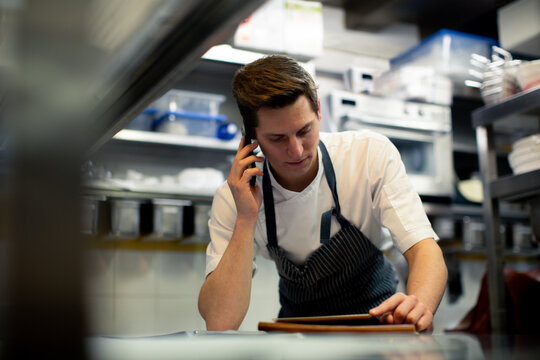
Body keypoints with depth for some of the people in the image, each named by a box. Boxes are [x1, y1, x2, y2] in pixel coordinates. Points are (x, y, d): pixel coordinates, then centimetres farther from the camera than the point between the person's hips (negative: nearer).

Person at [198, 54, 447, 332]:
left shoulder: (373, 154, -17)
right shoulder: (233, 198, -17)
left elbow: (424, 249, -22)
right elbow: (219, 323, -24)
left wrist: (419, 306, -44)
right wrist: (246, 219, -31)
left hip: (376, 314, 0)